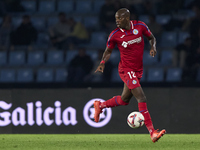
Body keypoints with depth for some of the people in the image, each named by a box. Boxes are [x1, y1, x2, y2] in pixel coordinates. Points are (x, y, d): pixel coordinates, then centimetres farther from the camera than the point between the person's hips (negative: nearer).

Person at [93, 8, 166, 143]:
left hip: (138, 70, 5)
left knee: (124, 100, 18)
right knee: (142, 98, -17)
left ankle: (100, 105, 43)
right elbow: (108, 51, 6)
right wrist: (103, 62, -11)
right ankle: (152, 132, -20)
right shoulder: (115, 35, -9)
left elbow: (151, 37, 12)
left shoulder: (140, 26, -5)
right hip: (126, 70, -5)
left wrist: (153, 47, -9)